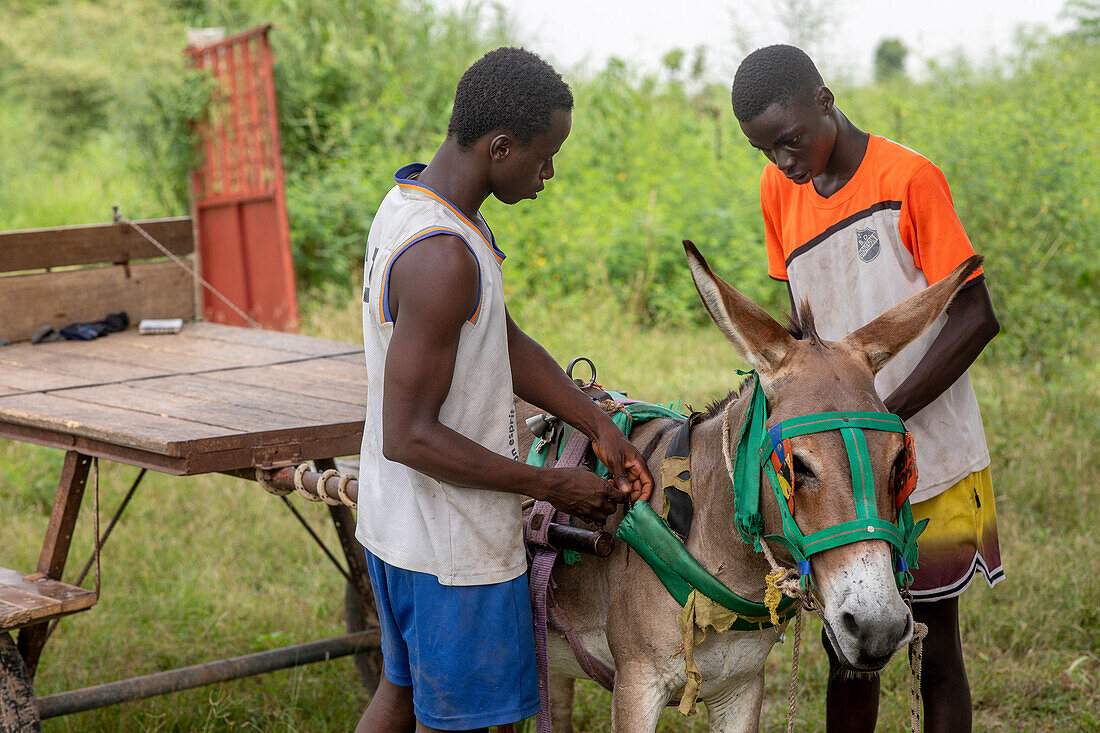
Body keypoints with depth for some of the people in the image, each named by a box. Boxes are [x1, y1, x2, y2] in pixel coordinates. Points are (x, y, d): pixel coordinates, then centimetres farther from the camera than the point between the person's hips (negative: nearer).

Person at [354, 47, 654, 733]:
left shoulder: (416, 200, 3)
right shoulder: (443, 256, -29)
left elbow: (505, 341, 10)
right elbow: (408, 436, -28)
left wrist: (600, 425, 2)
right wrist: (553, 485, -21)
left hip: (395, 521, 10)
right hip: (452, 546, -10)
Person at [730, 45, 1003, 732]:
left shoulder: (909, 178, -13)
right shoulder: (779, 190, 5)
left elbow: (977, 316, -14)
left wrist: (884, 416, -19)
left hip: (930, 457, -4)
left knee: (936, 648, 6)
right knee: (846, 648, 8)